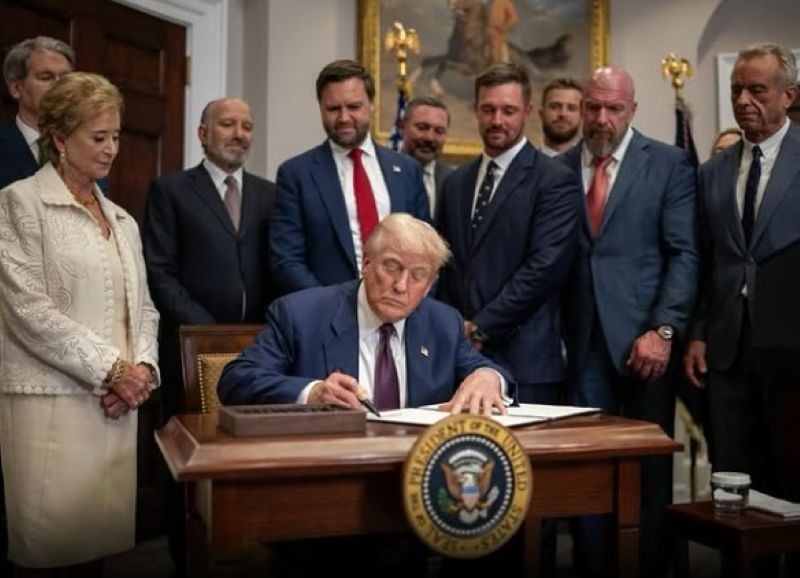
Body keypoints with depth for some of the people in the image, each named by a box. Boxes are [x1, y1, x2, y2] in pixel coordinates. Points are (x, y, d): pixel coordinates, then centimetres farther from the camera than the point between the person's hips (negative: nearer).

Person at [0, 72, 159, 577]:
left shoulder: (122, 219, 17)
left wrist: (142, 366, -3)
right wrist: (111, 369, -12)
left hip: (118, 402, 6)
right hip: (51, 399, -5)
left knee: (102, 532, 7)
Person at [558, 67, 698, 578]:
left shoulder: (670, 164, 3)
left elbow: (685, 253, -4)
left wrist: (663, 329, -13)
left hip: (643, 337, -2)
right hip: (582, 342, 2)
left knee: (649, 469, 8)